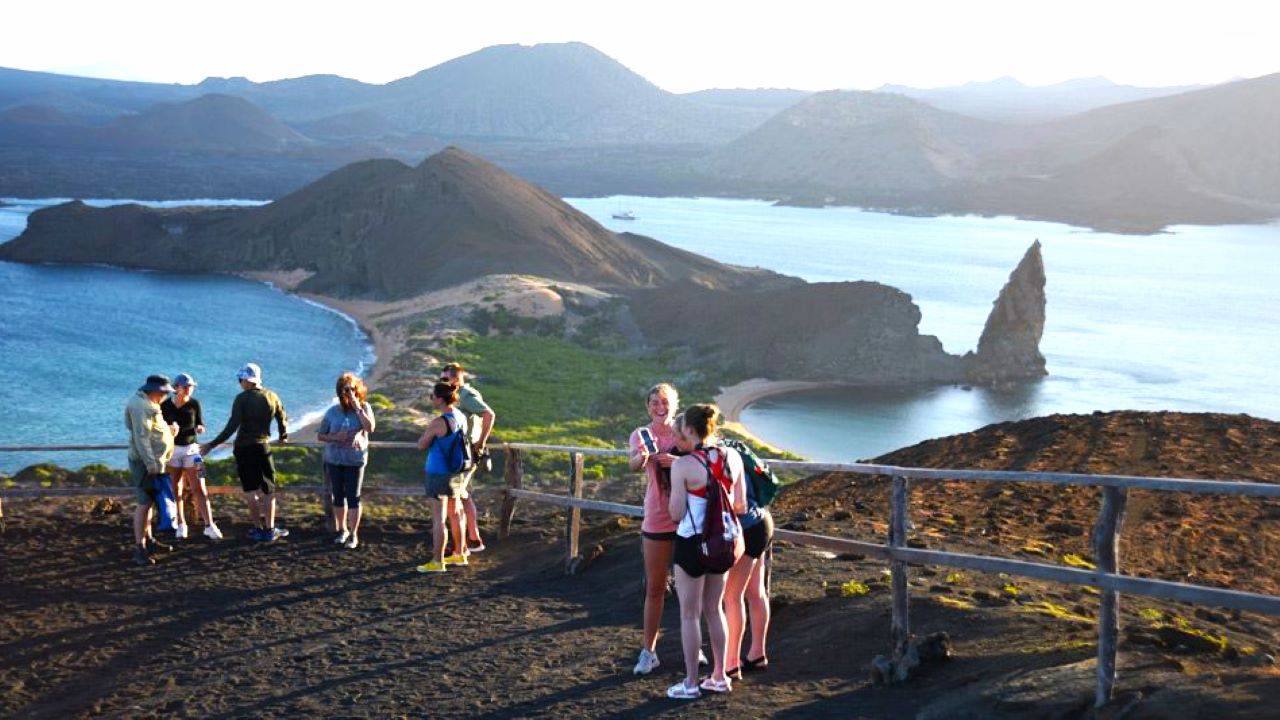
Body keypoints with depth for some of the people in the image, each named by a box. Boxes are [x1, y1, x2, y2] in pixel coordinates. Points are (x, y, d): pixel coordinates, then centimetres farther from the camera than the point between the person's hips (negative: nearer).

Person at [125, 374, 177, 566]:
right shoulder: (141, 406, -16)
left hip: (153, 461, 11)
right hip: (145, 462, -11)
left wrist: (167, 429, 11)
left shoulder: (148, 404, 17)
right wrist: (151, 465, -26)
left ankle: (148, 540, 29)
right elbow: (142, 437, -23)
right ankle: (139, 548, -11)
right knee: (144, 503, -11)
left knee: (150, 502, 18)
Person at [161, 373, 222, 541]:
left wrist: (199, 428, -16)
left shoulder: (194, 404, -1)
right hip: (172, 449, 0)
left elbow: (200, 424, 7)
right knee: (177, 490, 6)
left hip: (191, 448, 0)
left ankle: (209, 526, -7)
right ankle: (181, 525, 18)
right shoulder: (166, 405, -3)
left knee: (199, 489, -6)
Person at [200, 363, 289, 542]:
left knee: (250, 490, 6)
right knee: (268, 490, 11)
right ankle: (269, 530, 10)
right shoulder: (271, 396, 2)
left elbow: (232, 427, -17)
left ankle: (258, 529, 9)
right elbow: (283, 419, 13)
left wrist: (211, 445, -13)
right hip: (263, 446, 3)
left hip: (244, 447, -3)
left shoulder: (242, 398, -10)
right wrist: (284, 437, 33)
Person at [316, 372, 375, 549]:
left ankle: (353, 534, 5)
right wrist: (335, 438, -14)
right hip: (334, 460, 2)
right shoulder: (332, 412, 1)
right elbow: (320, 435, 5)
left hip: (355, 460, -2)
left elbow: (370, 428, -19)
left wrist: (357, 408, -21)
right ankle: (342, 530, 26)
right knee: (338, 496, 11)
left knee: (353, 497, -3)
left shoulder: (364, 408, -3)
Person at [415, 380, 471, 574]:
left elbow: (421, 445, -10)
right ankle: (459, 554, 30)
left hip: (440, 474, -8)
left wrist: (427, 430, 4)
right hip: (458, 473, 8)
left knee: (438, 519, -2)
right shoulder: (461, 417, 2)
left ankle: (437, 562, 2)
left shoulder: (438, 423, -22)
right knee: (455, 514, 20)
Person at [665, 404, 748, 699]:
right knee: (714, 610, 20)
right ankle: (719, 677, 26)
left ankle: (690, 683, 13)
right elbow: (740, 506, 4)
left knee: (689, 614, 7)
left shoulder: (683, 466, -18)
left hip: (692, 542, -5)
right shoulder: (732, 457, -2)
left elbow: (676, 513, -12)